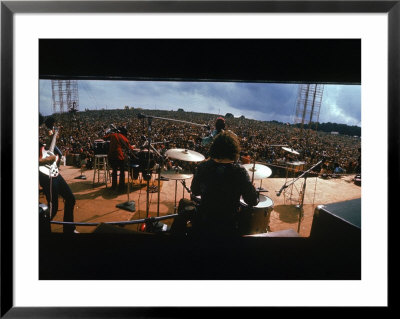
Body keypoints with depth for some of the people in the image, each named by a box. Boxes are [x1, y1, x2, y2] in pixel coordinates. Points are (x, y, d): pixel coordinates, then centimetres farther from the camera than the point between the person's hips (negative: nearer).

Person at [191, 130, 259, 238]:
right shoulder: (239, 171, -20)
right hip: (228, 227, -2)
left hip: (202, 224, 2)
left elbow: (195, 192, 4)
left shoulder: (202, 167, -12)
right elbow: (252, 201, -13)